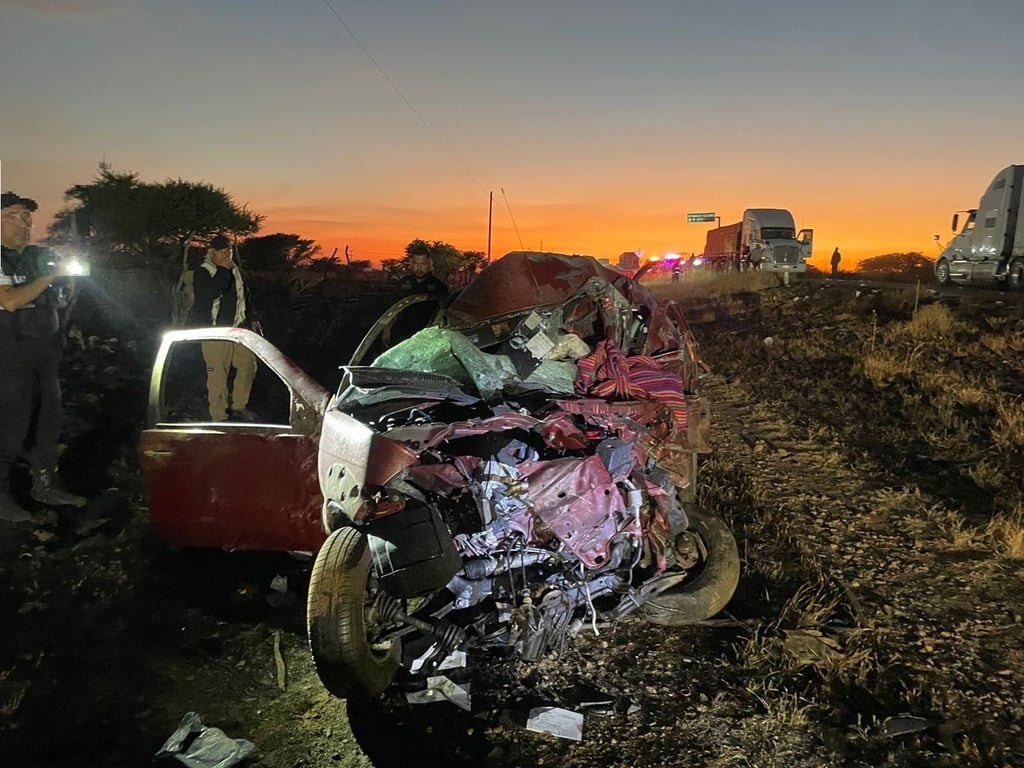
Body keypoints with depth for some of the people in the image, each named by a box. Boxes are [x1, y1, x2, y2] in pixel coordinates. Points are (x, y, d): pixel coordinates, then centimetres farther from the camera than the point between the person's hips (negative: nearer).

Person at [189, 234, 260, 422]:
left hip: (237, 328, 6)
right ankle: (219, 417, 2)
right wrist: (223, 270, -18)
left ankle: (238, 406, 17)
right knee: (217, 375, -6)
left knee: (248, 365, 1)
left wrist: (251, 320, 22)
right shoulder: (202, 272, -5)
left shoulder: (235, 271, 16)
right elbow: (210, 293, -25)